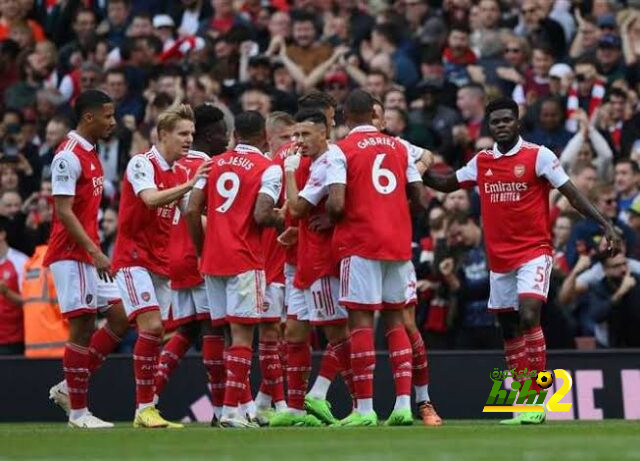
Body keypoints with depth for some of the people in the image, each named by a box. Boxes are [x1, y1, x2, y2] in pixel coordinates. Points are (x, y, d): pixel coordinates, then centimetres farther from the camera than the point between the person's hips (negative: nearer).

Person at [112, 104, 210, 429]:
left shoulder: (180, 174, 13)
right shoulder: (142, 163, -10)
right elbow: (151, 199, -28)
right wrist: (189, 185, -36)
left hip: (161, 264, 8)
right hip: (134, 258, -8)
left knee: (156, 334, 2)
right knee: (151, 326, -18)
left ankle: (147, 406, 6)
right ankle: (144, 409, -16)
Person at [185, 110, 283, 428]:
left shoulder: (215, 164, 12)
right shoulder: (269, 169, -4)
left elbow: (192, 210, 6)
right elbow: (261, 215, -16)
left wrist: (202, 250, 16)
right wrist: (282, 221, 4)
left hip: (212, 258, 6)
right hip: (245, 260, -6)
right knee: (242, 332, -5)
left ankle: (221, 404, 14)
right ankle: (231, 410, -12)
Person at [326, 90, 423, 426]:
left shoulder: (341, 151, -5)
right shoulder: (399, 147, 10)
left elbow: (336, 204, -16)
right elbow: (417, 194, 8)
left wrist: (329, 219, 5)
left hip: (360, 243, -5)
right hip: (398, 241, 5)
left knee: (361, 320, -3)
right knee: (396, 320, 10)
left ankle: (364, 409, -6)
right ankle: (404, 404, 3)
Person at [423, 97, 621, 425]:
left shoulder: (538, 156, -7)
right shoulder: (481, 162, 8)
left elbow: (572, 194, -8)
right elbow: (447, 184, 22)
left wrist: (605, 225, -16)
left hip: (534, 252, -6)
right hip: (499, 259, 6)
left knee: (529, 317, -21)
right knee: (509, 331, 8)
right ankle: (522, 407, 16)